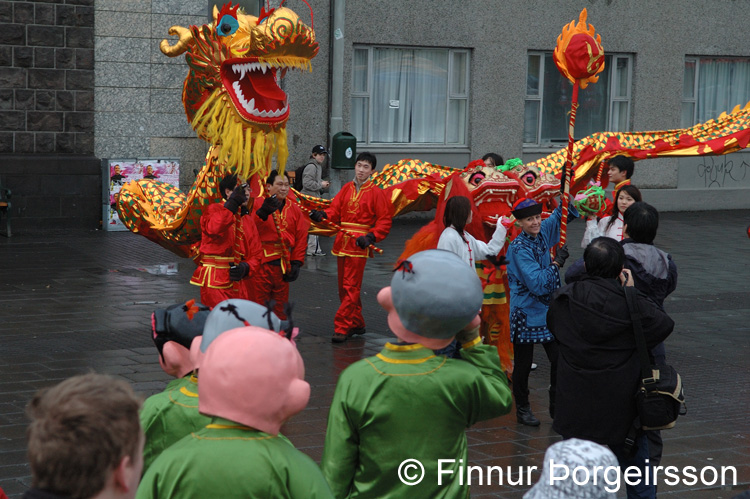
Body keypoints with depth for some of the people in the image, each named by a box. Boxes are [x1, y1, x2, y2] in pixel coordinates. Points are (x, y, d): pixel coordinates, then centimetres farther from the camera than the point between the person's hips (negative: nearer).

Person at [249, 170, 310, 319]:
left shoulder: (294, 209, 10)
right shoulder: (257, 205, -2)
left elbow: (301, 238, 10)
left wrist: (296, 263, 2)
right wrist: (262, 213, -29)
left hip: (283, 266, 4)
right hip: (259, 265, -4)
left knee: (280, 310, 12)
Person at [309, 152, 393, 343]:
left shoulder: (375, 192, -2)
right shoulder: (346, 189, 13)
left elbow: (384, 220, -3)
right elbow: (335, 210, 9)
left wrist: (371, 237, -17)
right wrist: (322, 214, -12)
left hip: (359, 245, -6)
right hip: (342, 242, 6)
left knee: (351, 288, -9)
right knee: (343, 287, 11)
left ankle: (342, 327, -9)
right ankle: (357, 324, 22)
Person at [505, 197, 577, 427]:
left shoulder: (542, 233, 1)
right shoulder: (519, 248, -19)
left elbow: (561, 214, 17)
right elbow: (538, 284, -25)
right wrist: (557, 263, -19)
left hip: (548, 308, 6)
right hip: (525, 311, -6)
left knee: (559, 359, 6)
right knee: (523, 362, 6)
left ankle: (557, 407, 19)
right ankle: (522, 409, 19)